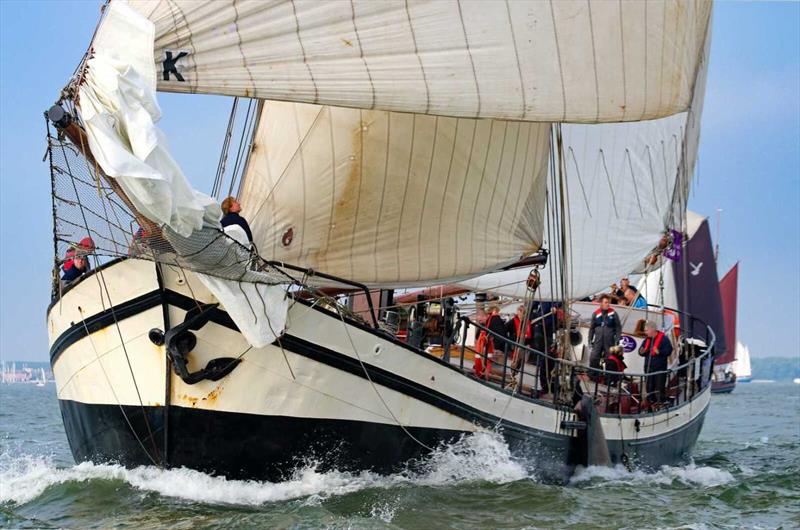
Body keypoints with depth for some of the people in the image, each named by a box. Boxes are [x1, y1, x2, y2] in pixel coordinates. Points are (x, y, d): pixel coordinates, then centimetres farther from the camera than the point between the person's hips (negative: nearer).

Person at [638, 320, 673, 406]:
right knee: (649, 387, 11)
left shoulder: (663, 339, -7)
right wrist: (642, 352, -6)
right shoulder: (647, 340, 14)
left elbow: (669, 350, -13)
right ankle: (650, 402, 20)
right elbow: (641, 350, 18)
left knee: (659, 388, -7)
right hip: (648, 368, 7)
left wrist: (659, 352, -28)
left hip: (660, 368, -7)